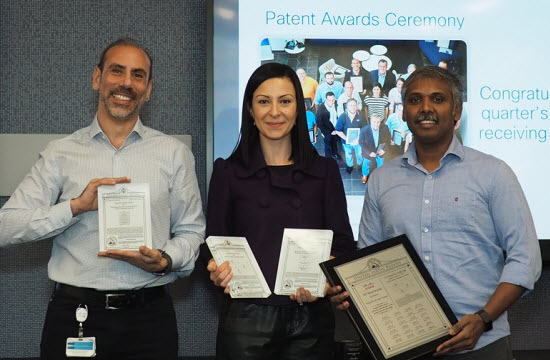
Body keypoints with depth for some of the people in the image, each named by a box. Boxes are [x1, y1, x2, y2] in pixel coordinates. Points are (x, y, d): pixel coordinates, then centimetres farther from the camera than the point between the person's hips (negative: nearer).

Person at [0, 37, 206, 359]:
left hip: (149, 318, 1)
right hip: (74, 312, 0)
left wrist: (164, 261, -13)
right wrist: (77, 206, -13)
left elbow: (191, 231, 8)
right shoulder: (61, 153, 5)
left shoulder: (175, 154, 7)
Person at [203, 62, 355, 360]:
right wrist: (218, 270, -17)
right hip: (247, 320, -1)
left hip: (311, 321, 1)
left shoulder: (325, 171, 8)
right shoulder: (228, 172, 5)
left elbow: (343, 244, 5)